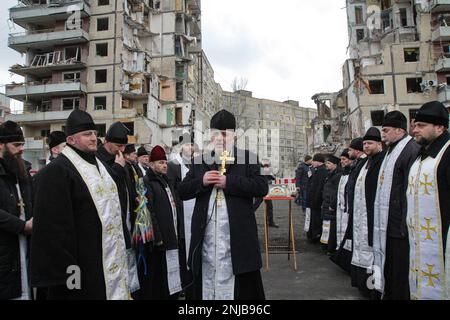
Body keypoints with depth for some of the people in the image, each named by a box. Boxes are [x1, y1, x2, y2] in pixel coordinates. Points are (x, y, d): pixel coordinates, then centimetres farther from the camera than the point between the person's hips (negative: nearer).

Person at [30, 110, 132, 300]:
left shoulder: (101, 167, 14)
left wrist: (125, 246, 14)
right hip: (84, 263, -8)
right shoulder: (57, 171, -13)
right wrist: (66, 267, -20)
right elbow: (52, 224, -19)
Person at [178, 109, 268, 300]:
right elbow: (182, 191, 8)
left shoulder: (248, 159, 1)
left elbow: (262, 188, -11)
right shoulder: (200, 162, 10)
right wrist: (201, 181, -11)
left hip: (237, 236, -2)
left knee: (242, 285, 9)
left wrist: (228, 182, -16)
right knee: (208, 280, 14)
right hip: (206, 236, 3)